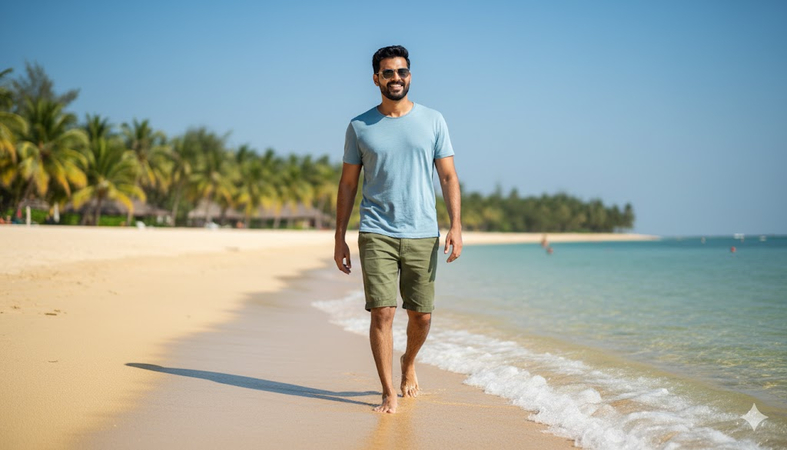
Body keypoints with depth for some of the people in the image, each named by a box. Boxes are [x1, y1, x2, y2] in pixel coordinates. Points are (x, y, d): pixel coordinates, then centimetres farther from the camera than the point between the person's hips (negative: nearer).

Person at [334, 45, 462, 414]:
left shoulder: (433, 121, 7)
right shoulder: (359, 127, 6)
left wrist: (456, 226, -6)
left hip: (422, 234, 1)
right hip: (376, 234, -1)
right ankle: (389, 393, 3)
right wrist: (340, 238, 5)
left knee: (421, 315, 6)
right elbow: (348, 184, 9)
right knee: (382, 312, -8)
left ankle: (409, 363, 37)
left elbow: (448, 177, 5)